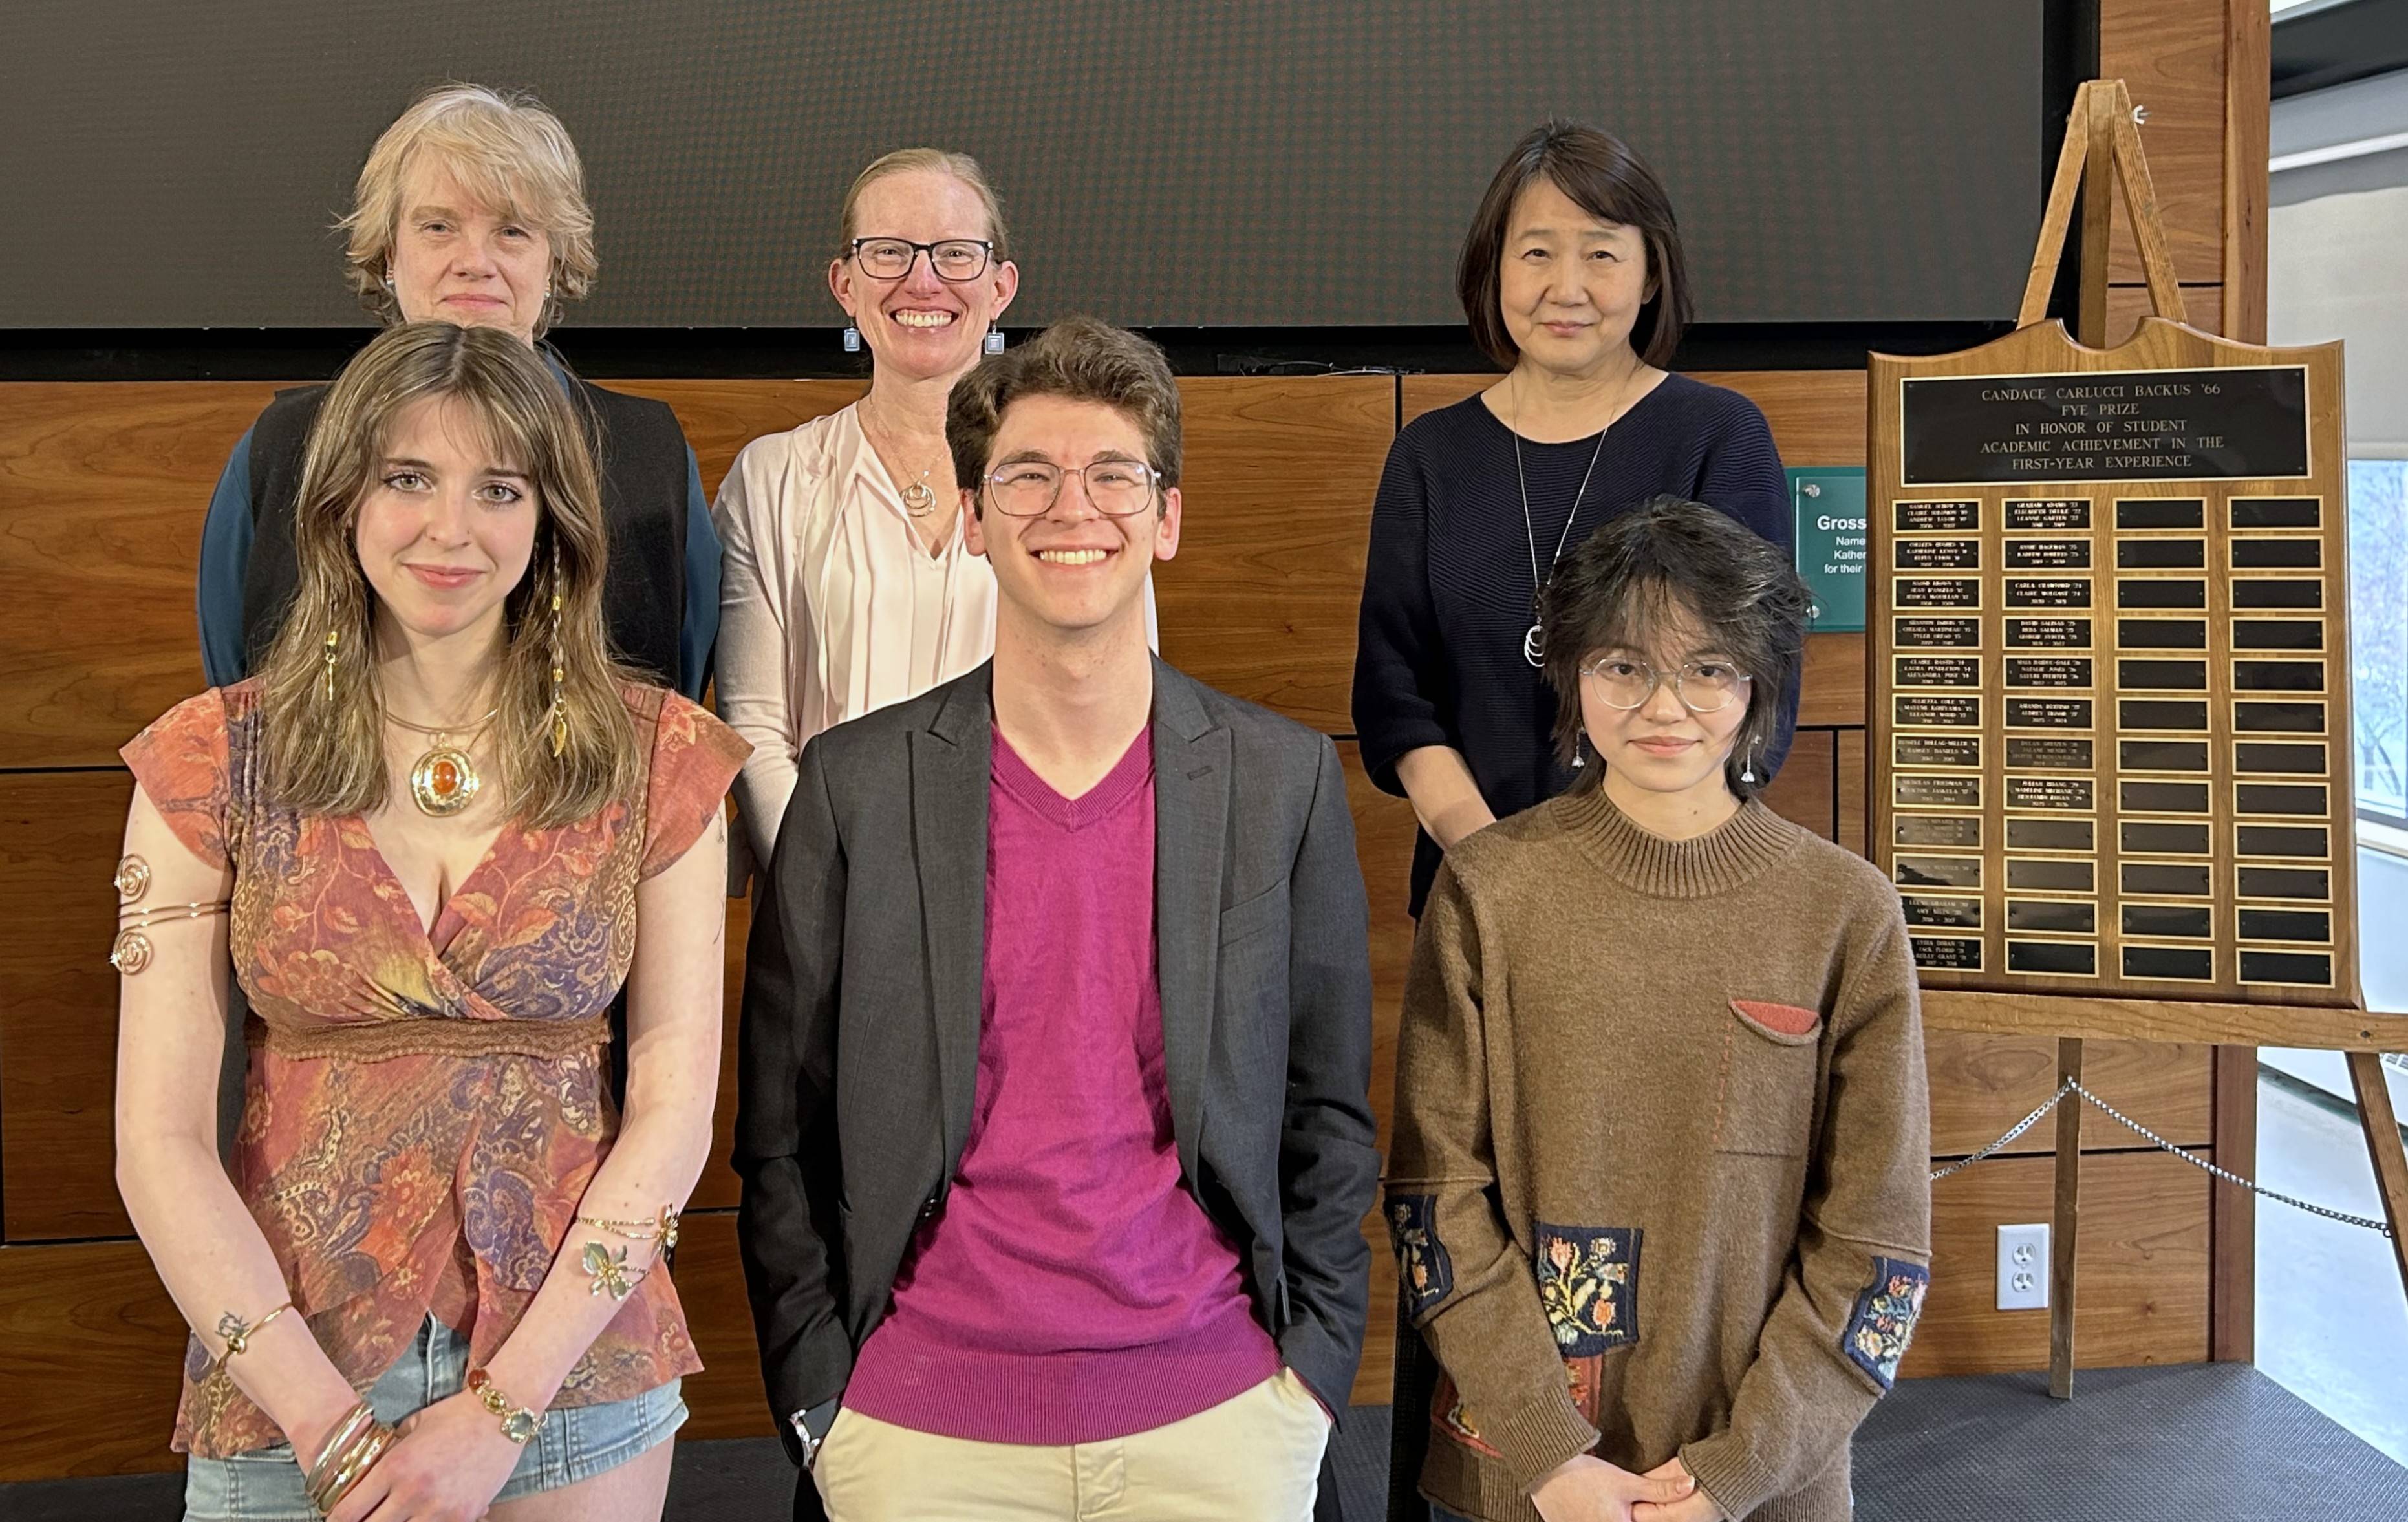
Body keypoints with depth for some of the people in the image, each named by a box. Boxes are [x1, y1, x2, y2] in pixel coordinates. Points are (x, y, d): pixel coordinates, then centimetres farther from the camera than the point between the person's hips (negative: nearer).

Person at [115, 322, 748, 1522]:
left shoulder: (659, 757, -3)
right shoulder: (214, 759, -4)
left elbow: (675, 1107, -5)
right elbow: (161, 1139, -6)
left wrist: (502, 1411, -12)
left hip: (573, 1362, 1)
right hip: (285, 1375, 0)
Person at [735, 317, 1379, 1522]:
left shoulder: (1286, 780, -1)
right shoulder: (857, 782, -3)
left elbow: (1330, 1114, 5)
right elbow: (781, 1132, 2)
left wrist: (1310, 1376, 0)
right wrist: (819, 1403, -1)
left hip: (1218, 1420, 1)